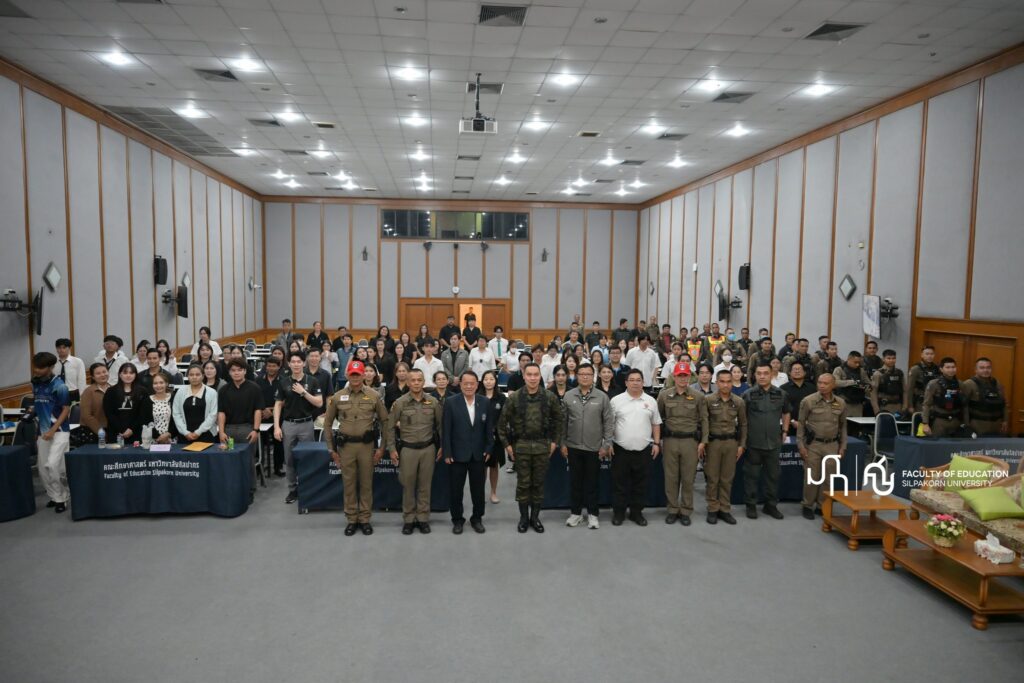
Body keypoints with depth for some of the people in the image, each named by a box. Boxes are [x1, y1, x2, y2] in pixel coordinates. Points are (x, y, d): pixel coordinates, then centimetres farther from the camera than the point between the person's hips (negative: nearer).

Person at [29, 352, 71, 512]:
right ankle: (55, 497, 23)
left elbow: (66, 410, -11)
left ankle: (61, 498, -1)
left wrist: (52, 430, -16)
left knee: (52, 465, -16)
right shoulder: (36, 384, 8)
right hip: (42, 432, 7)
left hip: (59, 431, -7)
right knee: (43, 469, 9)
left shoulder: (59, 386, -11)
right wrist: (33, 411, 2)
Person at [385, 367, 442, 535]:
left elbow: (440, 425, 9)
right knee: (408, 485, 6)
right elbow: (390, 427, 0)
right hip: (407, 449, -1)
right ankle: (408, 519, 19)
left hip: (428, 448, 1)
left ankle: (423, 518, 19)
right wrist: (392, 449, -3)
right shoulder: (400, 403, -5)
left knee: (425, 485, 8)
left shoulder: (433, 402, -1)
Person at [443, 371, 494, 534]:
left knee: (478, 489, 11)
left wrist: (489, 449, 1)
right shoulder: (451, 402, -7)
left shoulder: (485, 402, 0)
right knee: (456, 489, 8)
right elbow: (446, 430, -7)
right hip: (457, 454, -2)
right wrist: (447, 452, -10)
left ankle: (477, 518, 28)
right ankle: (457, 519, 24)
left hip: (479, 454, 2)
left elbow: (489, 428, 5)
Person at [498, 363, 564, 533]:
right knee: (523, 483, 6)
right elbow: (502, 422, 0)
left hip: (542, 446, 1)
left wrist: (555, 441, 3)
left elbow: (560, 420, 7)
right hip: (521, 446, -1)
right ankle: (523, 517, 20)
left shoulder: (550, 397, -3)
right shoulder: (514, 397, -6)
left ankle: (535, 517, 22)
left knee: (539, 483, 8)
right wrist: (507, 444, -2)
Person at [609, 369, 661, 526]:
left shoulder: (651, 401, 6)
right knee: (620, 483, 6)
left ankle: (637, 512, 22)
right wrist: (608, 443, -6)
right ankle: (618, 512, 17)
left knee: (640, 484, 9)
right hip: (621, 449, -2)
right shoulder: (616, 400, -1)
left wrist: (657, 443, 4)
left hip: (643, 450, 2)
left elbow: (656, 424, 10)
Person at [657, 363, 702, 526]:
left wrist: (700, 439, 3)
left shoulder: (697, 397, 1)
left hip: (690, 441, 0)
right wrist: (659, 439, 6)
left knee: (688, 478, 5)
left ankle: (686, 511, 17)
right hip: (670, 441, 0)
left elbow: (702, 420, 7)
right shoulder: (664, 395, 1)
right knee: (671, 477, 6)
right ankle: (672, 510, 18)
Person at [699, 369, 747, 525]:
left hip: (731, 442, 2)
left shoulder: (739, 402, 4)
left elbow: (743, 424, 10)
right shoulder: (708, 400, -5)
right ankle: (712, 509, 15)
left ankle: (725, 509, 19)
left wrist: (741, 444, 5)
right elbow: (704, 421, -13)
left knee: (727, 478, 9)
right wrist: (703, 441, -23)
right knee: (712, 477, 4)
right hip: (713, 441, -2)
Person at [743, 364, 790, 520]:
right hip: (753, 443, -3)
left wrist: (784, 431, 13)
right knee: (751, 475, 6)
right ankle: (751, 505, 18)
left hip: (773, 443, 3)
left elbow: (786, 413, 19)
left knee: (773, 475, 11)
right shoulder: (748, 395, -5)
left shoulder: (781, 394, 3)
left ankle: (771, 505, 25)